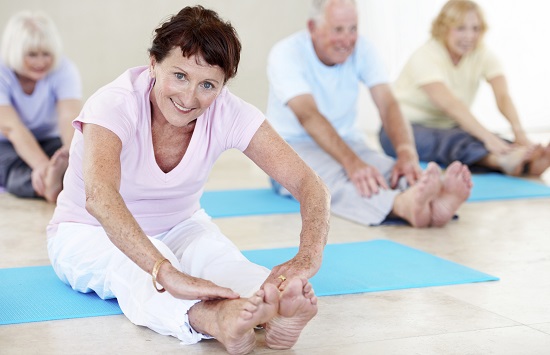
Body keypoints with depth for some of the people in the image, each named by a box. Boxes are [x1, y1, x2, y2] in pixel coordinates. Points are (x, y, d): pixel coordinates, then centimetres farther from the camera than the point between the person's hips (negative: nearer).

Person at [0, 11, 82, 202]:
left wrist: (71, 148, -56)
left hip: (49, 140, 3)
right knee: (17, 170, -38)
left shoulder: (64, 70, -15)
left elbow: (70, 117, -31)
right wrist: (43, 165, -52)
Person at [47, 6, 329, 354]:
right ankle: (214, 319, -65)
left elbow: (309, 184, -28)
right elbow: (99, 196, -50)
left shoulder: (229, 114, -20)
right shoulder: (115, 105, -31)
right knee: (140, 274, -38)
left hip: (179, 227, 4)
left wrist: (308, 257, -49)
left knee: (221, 257, -31)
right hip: (90, 233, -3)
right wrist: (169, 274, -64)